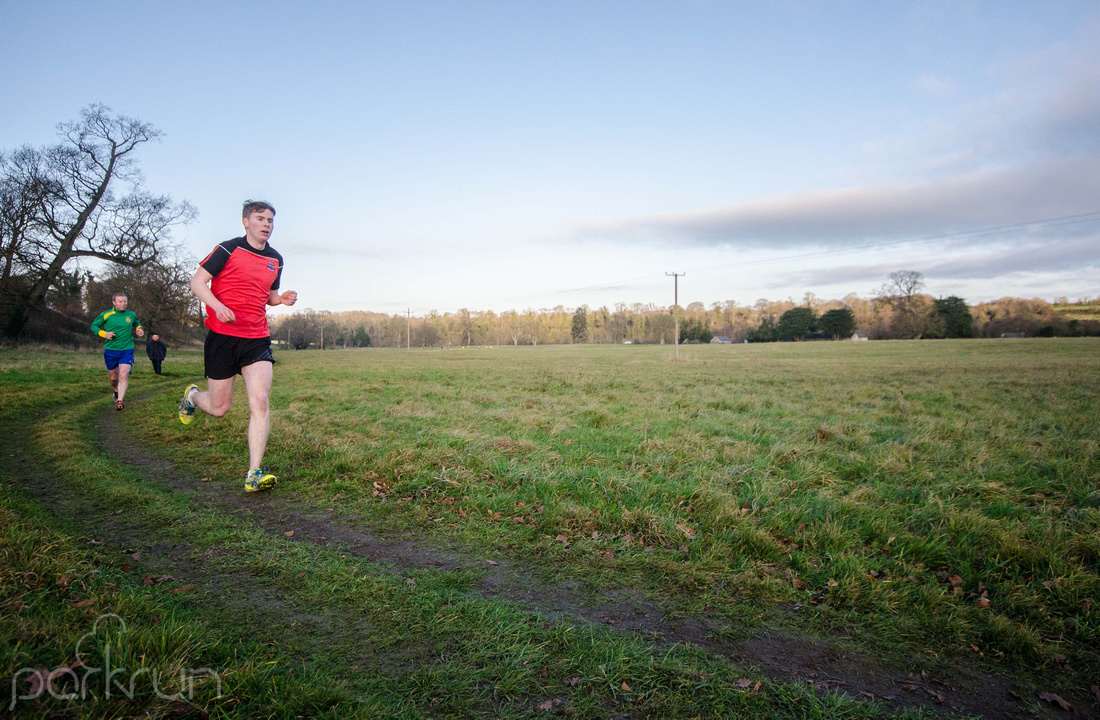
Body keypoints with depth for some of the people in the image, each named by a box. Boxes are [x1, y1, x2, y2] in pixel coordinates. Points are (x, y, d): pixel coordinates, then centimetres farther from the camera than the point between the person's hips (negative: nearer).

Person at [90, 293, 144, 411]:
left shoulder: (131, 315, 5)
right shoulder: (106, 315, -3)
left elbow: (137, 323, 25)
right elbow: (94, 325, 5)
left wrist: (139, 330, 3)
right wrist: (104, 334, -13)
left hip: (127, 350, 0)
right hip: (110, 350, 0)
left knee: (124, 375, -18)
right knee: (113, 377, 12)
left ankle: (119, 401, -21)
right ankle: (116, 391, 44)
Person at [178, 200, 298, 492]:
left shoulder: (276, 260, 13)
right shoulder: (228, 249, -3)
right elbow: (197, 282, -3)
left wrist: (281, 298, 3)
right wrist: (218, 306, -21)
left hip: (257, 339, 3)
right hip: (222, 336, -3)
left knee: (259, 402, -13)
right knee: (219, 408, 6)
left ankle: (254, 474, -11)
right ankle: (192, 395, 44)